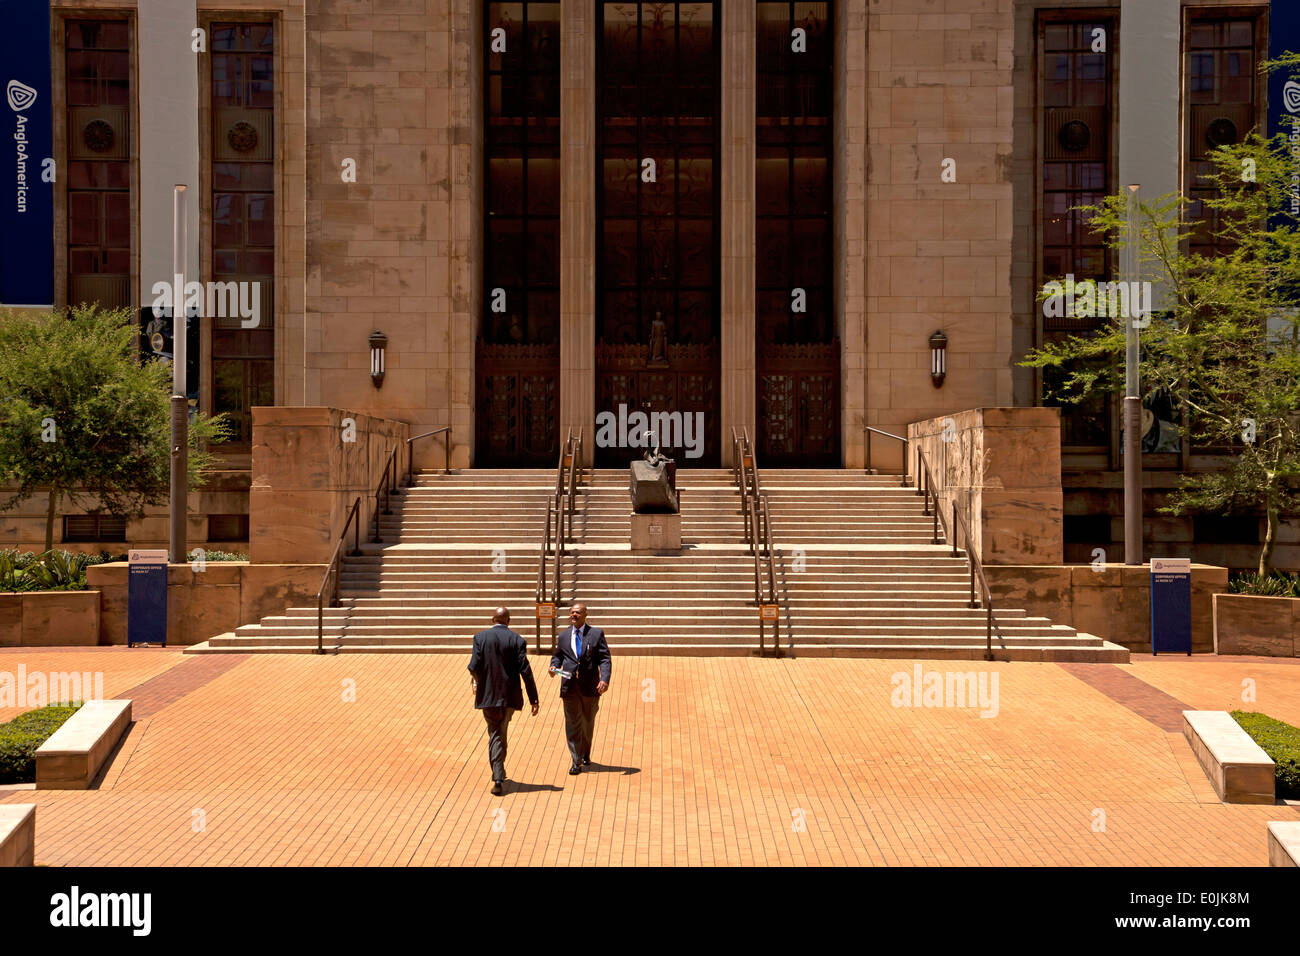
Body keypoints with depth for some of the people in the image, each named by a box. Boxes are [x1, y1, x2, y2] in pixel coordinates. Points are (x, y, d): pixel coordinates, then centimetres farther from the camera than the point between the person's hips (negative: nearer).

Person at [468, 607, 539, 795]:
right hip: (510, 695, 1)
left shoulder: (480, 637, -5)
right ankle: (498, 771, 31)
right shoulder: (517, 640, -4)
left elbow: (474, 666, -10)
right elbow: (525, 670, -9)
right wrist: (533, 699, -6)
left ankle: (498, 778, -4)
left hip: (488, 695, -1)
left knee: (495, 734, 7)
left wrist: (477, 681, 14)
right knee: (501, 732, 20)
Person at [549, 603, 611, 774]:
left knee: (588, 722, 14)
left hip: (590, 685, -1)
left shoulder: (596, 634, 1)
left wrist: (604, 679, -18)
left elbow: (604, 658, -4)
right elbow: (557, 655, 19)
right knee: (572, 723, -3)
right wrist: (554, 665, -5)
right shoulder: (564, 636, 10)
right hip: (569, 685, 1)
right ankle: (576, 762, 1)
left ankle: (586, 754, 34)